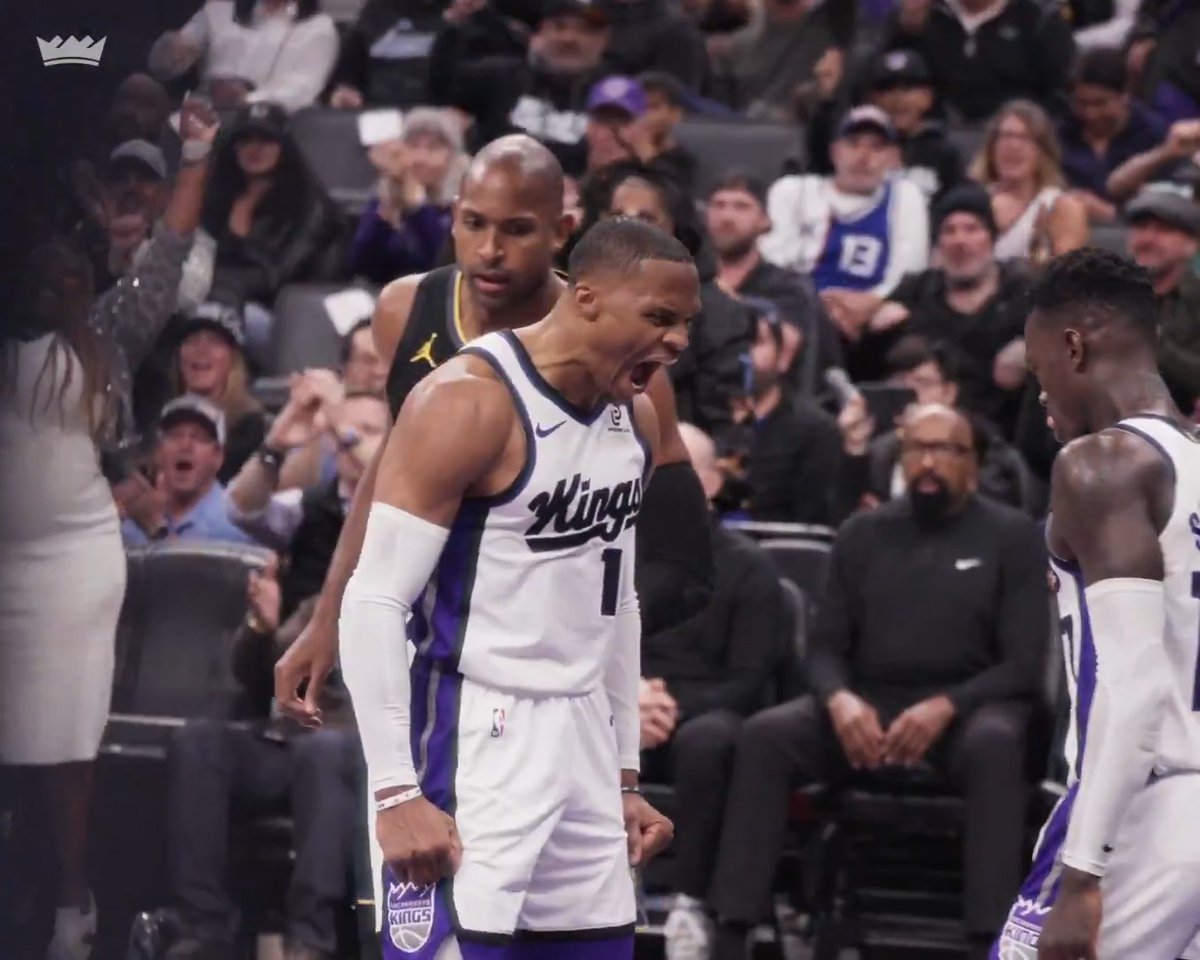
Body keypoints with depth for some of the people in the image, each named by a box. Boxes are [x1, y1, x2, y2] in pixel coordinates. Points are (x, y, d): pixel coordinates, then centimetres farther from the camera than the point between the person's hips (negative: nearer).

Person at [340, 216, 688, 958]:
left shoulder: (635, 417, 9)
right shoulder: (468, 404, -16)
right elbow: (373, 602, -17)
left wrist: (626, 775, 19)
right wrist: (396, 793, -21)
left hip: (581, 735, 8)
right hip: (471, 738, -8)